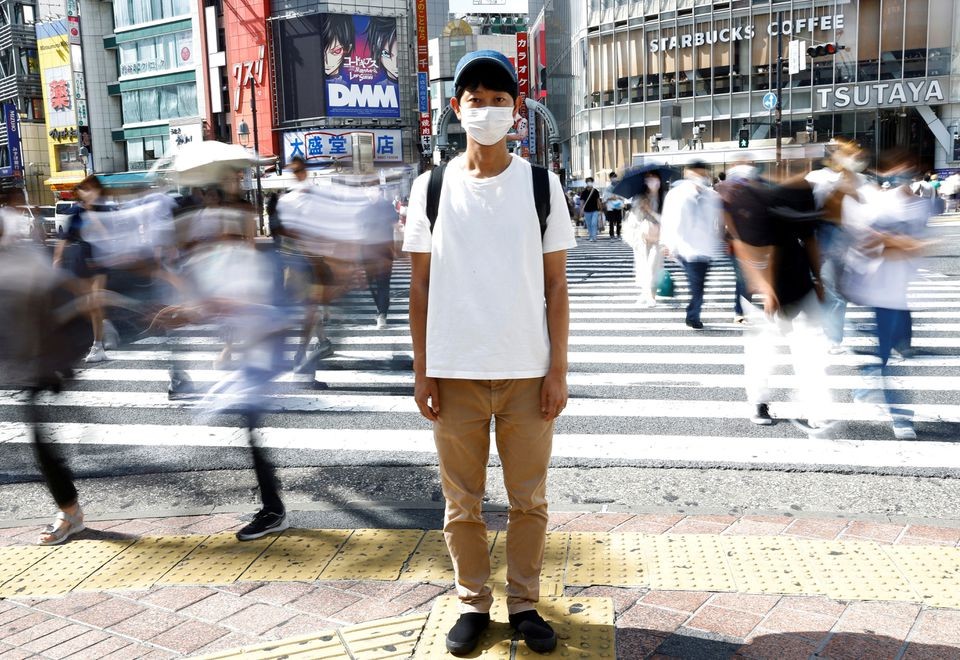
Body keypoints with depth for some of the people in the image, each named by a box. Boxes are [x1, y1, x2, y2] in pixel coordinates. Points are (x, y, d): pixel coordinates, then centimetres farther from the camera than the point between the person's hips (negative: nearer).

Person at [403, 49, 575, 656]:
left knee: (530, 499, 10)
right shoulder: (432, 187, 4)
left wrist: (558, 369, -2)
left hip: (527, 372, 0)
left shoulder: (541, 185, 3)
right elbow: (420, 286, 5)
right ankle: (473, 602, 29)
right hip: (454, 374, 1)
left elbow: (556, 285, 3)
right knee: (462, 503, 10)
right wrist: (422, 371, 1)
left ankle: (525, 602, 28)